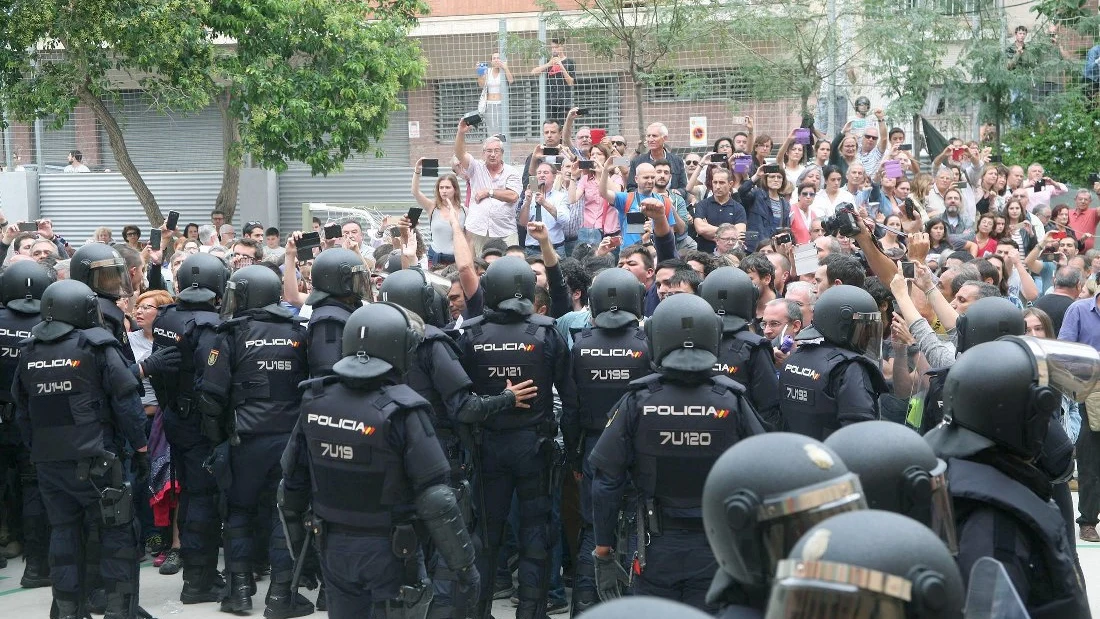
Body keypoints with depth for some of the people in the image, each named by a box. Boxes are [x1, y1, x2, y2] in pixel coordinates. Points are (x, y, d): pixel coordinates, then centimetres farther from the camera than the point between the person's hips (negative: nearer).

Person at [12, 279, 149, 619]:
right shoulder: (96, 346, -8)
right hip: (92, 457, -5)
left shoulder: (29, 352, 8)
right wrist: (140, 448, -3)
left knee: (63, 531, 13)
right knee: (117, 531, 3)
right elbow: (126, 400, -10)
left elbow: (22, 410, 15)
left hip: (47, 460, 5)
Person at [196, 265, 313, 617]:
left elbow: (212, 394, -9)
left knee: (239, 511, 13)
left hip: (246, 439, -2)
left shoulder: (232, 336, -6)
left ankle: (240, 590, 13)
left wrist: (216, 438, 3)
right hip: (291, 437, 2)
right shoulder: (298, 333, 4)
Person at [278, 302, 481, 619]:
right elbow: (435, 500, -20)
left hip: (334, 546, 5)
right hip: (388, 549, -5)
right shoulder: (402, 411, -19)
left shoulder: (315, 403, -3)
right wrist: (465, 565, -12)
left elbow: (292, 483, 6)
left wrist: (296, 544, 21)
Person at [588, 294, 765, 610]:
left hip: (657, 548, 0)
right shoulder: (732, 403, -9)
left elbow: (605, 482, -6)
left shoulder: (637, 402, -9)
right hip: (715, 548, 0)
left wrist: (604, 553, 3)